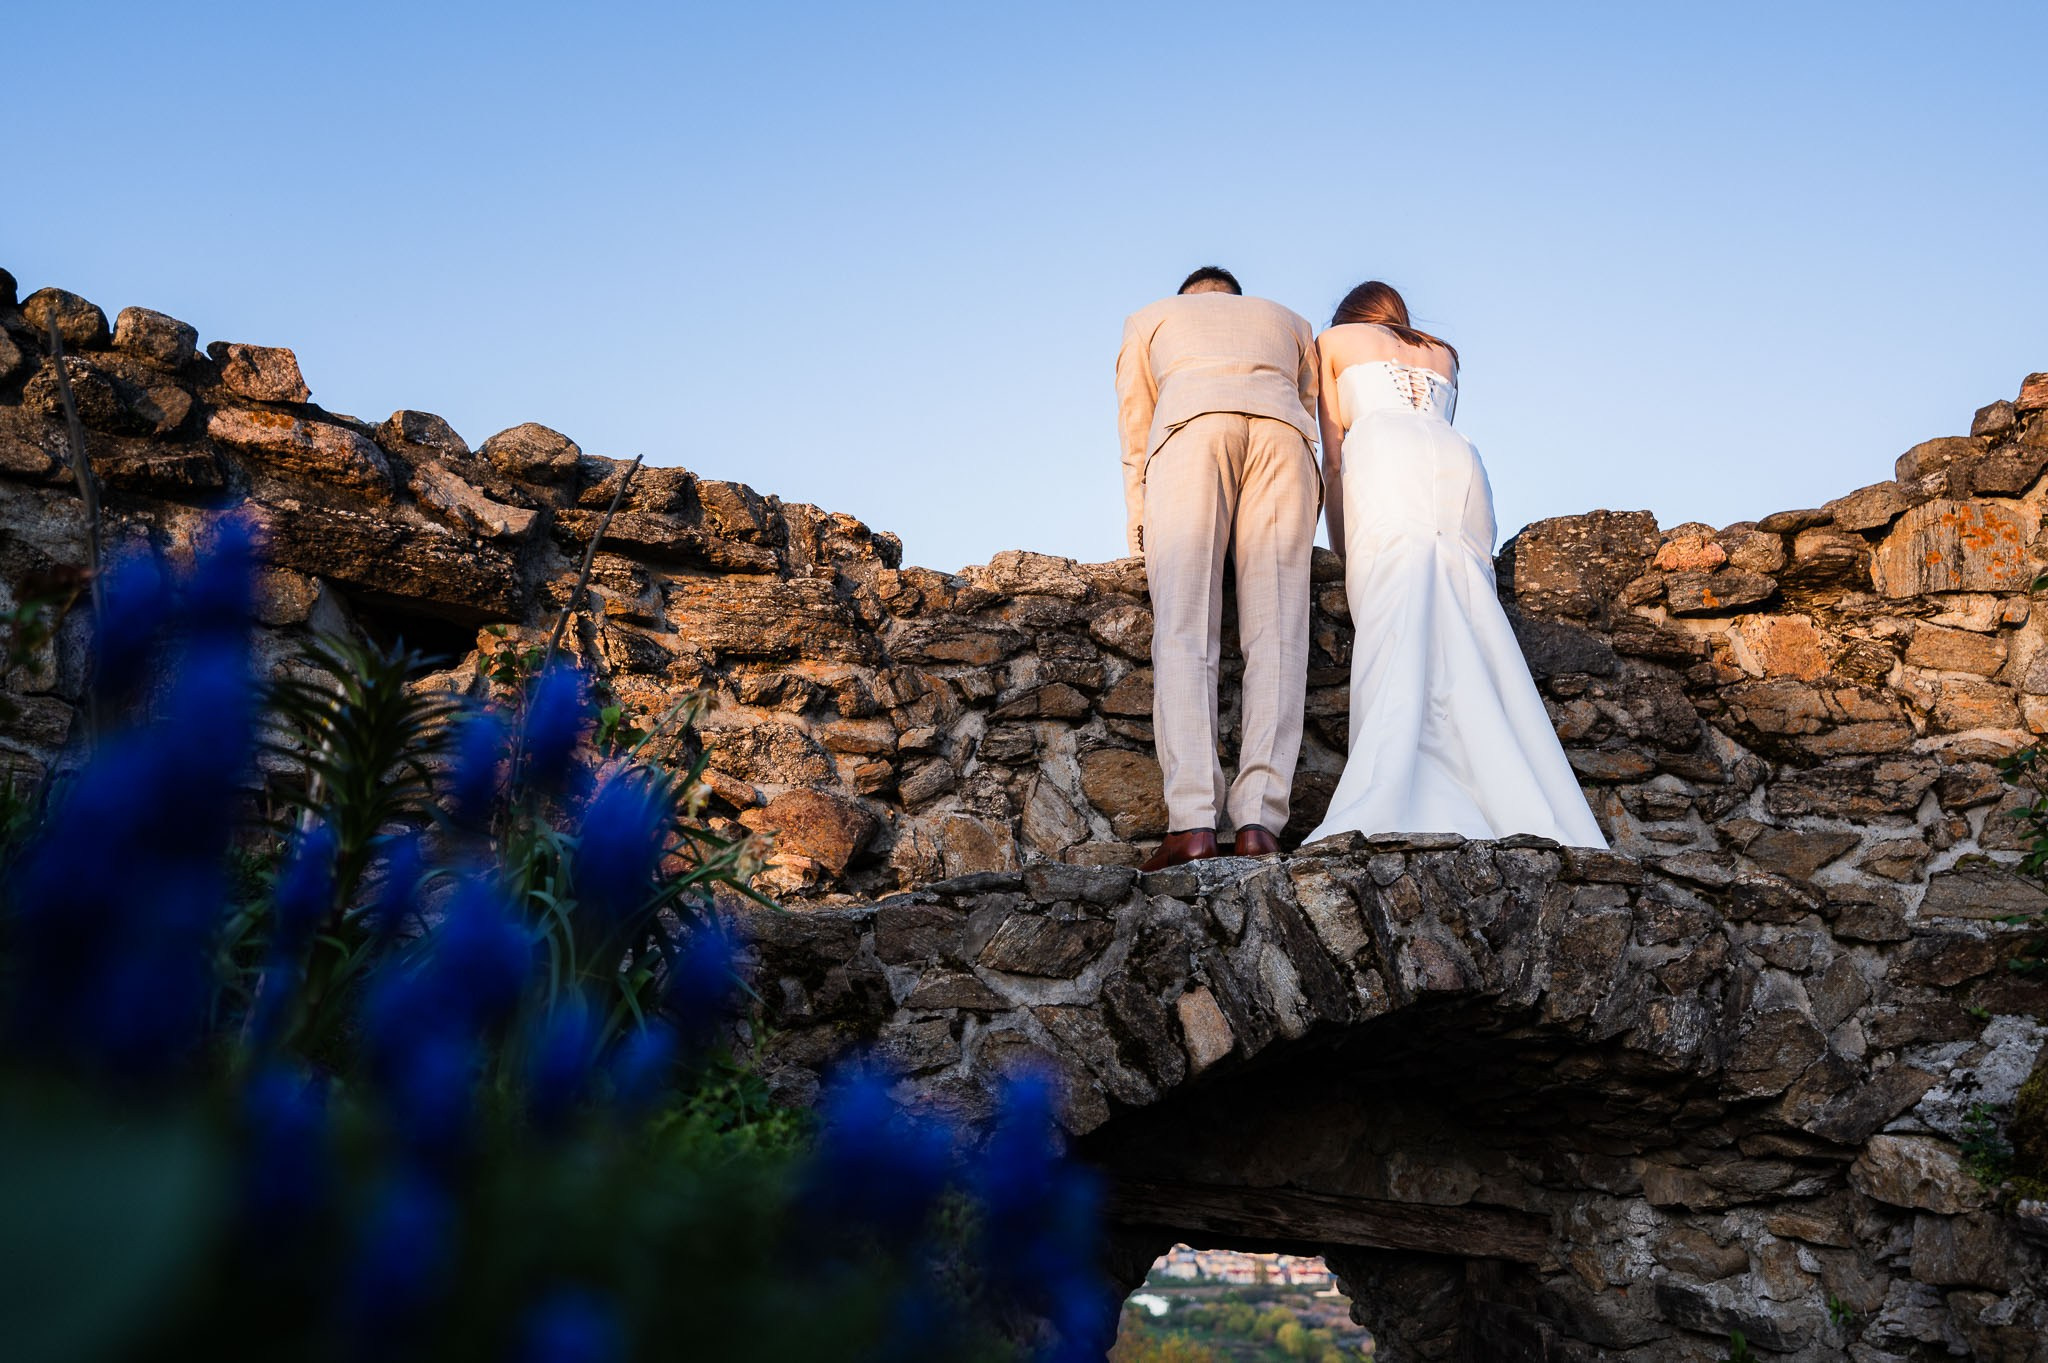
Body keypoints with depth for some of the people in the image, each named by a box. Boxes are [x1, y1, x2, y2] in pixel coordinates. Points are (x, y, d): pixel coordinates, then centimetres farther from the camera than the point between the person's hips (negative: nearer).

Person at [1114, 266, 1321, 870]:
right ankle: (1258, 821, -21)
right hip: (1282, 431, 2)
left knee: (1184, 632, -11)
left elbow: (1135, 438, 31)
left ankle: (1192, 821, -26)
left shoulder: (1151, 318, 36)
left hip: (1190, 423, -1)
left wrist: (1143, 538, 36)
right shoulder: (1290, 322, 41)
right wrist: (1287, 545, 40)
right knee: (1276, 633, -7)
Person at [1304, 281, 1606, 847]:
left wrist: (1340, 547, 23)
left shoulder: (1335, 339, 28)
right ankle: (1531, 818, -19)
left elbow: (1333, 454, 21)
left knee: (1394, 633, -20)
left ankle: (1384, 818, -38)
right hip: (1459, 460, 4)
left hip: (1385, 452, -4)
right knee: (1469, 638, -5)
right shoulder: (1441, 353, 39)